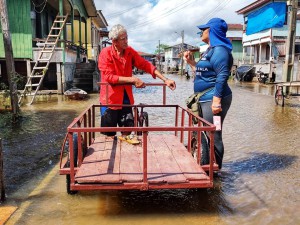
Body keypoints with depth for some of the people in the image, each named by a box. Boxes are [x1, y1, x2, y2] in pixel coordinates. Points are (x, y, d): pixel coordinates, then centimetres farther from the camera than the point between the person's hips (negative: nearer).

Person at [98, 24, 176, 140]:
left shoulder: (130, 51, 3)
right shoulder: (106, 53, -12)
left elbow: (146, 65, 1)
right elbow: (109, 77, -20)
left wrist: (165, 80, -7)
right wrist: (133, 80, -22)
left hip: (126, 98, 5)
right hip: (110, 98, -4)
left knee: (127, 131, 8)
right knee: (109, 135, 4)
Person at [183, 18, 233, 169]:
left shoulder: (219, 50, -12)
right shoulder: (210, 50, 20)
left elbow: (222, 76, -22)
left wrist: (216, 100, -28)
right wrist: (190, 61, 20)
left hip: (213, 100, -11)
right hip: (205, 100, 11)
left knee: (212, 136, -3)